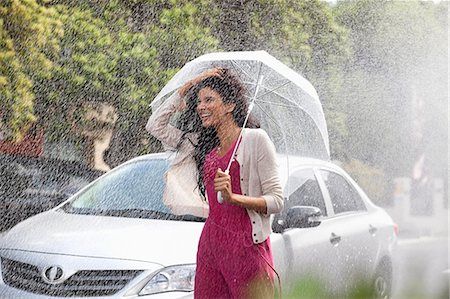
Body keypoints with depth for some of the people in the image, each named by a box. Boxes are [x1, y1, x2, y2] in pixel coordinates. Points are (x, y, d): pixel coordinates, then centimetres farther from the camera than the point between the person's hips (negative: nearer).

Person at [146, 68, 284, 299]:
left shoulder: (255, 139, -4)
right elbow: (155, 125, 17)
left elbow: (276, 201, -8)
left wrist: (233, 197, -23)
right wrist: (189, 85, 13)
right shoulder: (203, 145, 17)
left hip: (246, 247, -6)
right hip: (210, 245, 6)